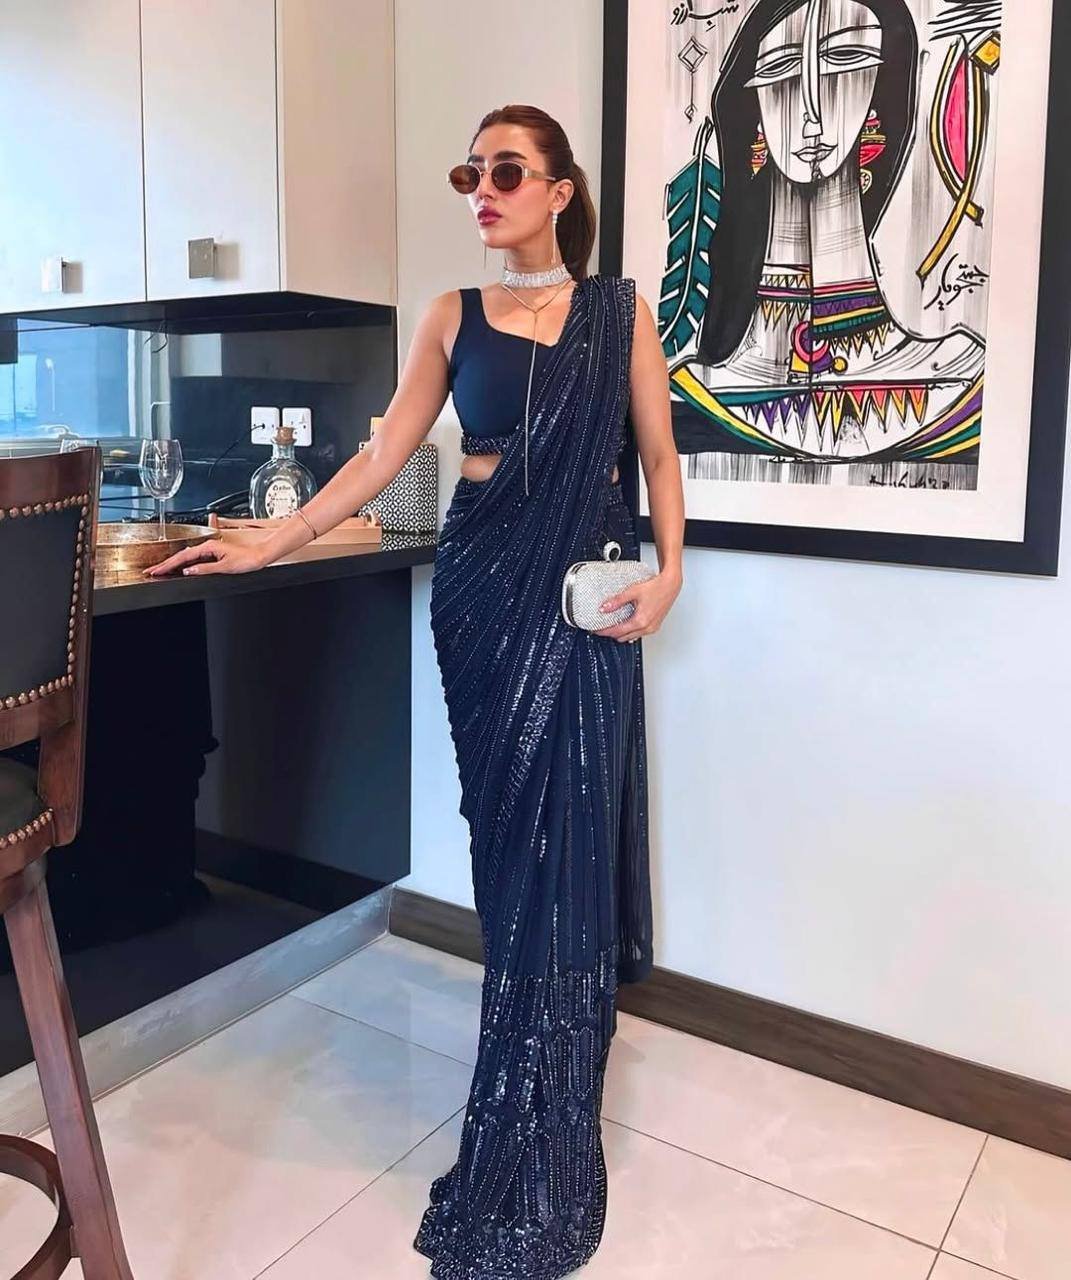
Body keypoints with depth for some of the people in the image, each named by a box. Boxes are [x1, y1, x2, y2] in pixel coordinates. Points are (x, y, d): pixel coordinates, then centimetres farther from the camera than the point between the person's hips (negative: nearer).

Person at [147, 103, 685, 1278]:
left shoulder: (619, 311, 6)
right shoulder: (453, 317, 9)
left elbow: (658, 454, 8)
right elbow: (382, 455, 8)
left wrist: (669, 571, -7)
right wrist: (265, 545, 4)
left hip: (584, 590, -1)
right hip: (479, 585, 2)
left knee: (563, 830, -4)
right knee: (509, 828, 3)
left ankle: (521, 1179, 7)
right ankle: (554, 1077, 24)